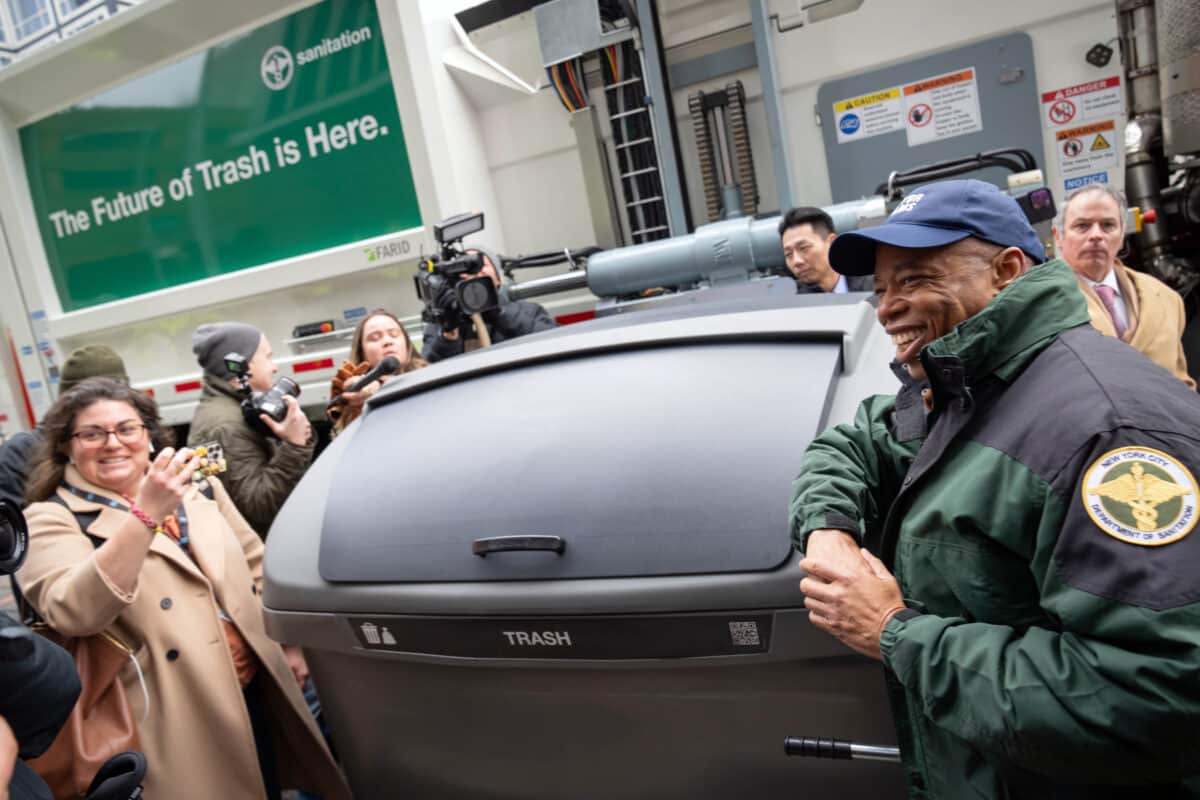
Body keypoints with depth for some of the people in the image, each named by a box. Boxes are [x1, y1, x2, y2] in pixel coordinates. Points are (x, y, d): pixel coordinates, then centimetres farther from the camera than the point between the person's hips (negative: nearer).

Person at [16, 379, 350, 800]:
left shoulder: (197, 488, 7)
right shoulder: (51, 519, -7)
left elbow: (257, 566, 12)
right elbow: (74, 613, -25)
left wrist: (288, 645, 9)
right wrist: (144, 513, -33)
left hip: (257, 689, 5)